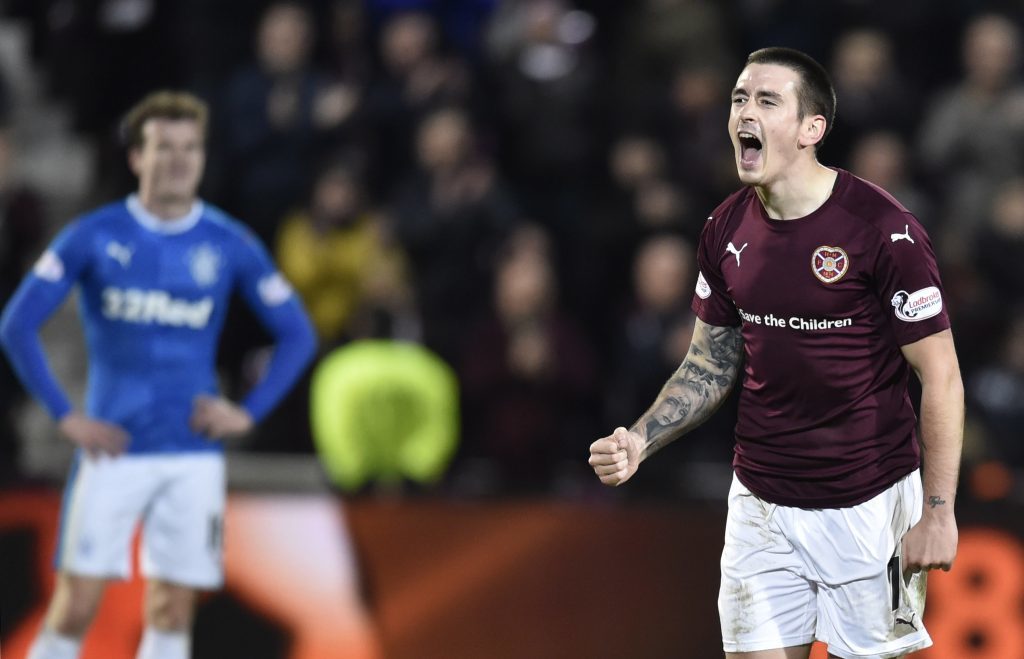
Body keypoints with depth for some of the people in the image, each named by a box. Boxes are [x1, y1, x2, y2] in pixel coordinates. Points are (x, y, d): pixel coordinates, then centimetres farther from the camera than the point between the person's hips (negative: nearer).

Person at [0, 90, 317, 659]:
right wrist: (64, 416, -7)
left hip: (193, 456, 2)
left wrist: (248, 412, -1)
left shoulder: (230, 245, 3)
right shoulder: (93, 237, -2)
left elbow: (297, 336, 10)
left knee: (172, 611, 3)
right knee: (76, 606, -6)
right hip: (112, 448, -2)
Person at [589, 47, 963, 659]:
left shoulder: (882, 228, -15)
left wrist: (939, 512, -14)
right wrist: (639, 441, -4)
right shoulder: (727, 230, 2)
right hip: (761, 505, 5)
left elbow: (940, 375, -12)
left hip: (867, 506, -5)